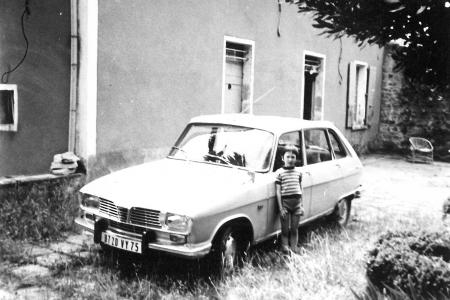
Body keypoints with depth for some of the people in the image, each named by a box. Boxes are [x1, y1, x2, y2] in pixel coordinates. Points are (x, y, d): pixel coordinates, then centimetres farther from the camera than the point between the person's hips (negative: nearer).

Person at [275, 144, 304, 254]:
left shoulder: (298, 172, 7)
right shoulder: (279, 172, -5)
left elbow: (300, 189, 13)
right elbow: (278, 191, -5)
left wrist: (301, 205, 11)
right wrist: (281, 208, -9)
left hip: (297, 202, 3)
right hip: (285, 202, -3)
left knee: (294, 229, 10)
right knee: (285, 230, 4)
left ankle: (294, 249, 18)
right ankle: (285, 250, 12)